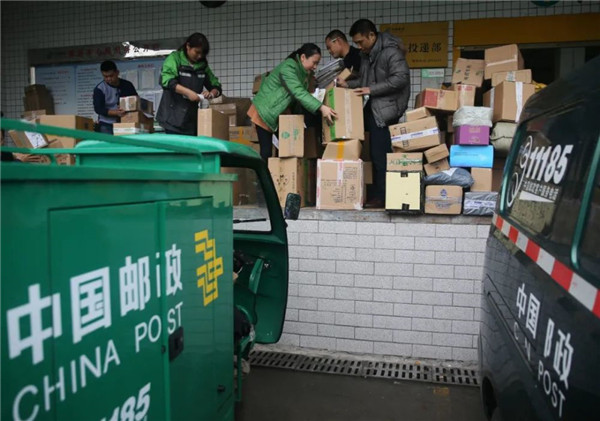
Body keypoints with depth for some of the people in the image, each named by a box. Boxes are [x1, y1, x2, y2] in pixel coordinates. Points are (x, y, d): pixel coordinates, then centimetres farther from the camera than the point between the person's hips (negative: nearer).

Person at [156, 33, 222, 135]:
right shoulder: (174, 58, -2)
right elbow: (166, 81, -17)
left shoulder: (203, 65, 11)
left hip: (192, 118, 5)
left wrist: (211, 94, -10)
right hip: (174, 117, -5)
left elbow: (217, 86, 13)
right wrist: (187, 92, -28)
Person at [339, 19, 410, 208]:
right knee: (377, 155, 8)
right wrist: (348, 84, 6)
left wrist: (371, 90, -20)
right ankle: (378, 195, 14)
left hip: (384, 111, -8)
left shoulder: (391, 51, -10)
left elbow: (400, 78, -18)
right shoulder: (366, 54, 17)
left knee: (380, 156, -6)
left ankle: (381, 198, 2)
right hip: (370, 109, 8)